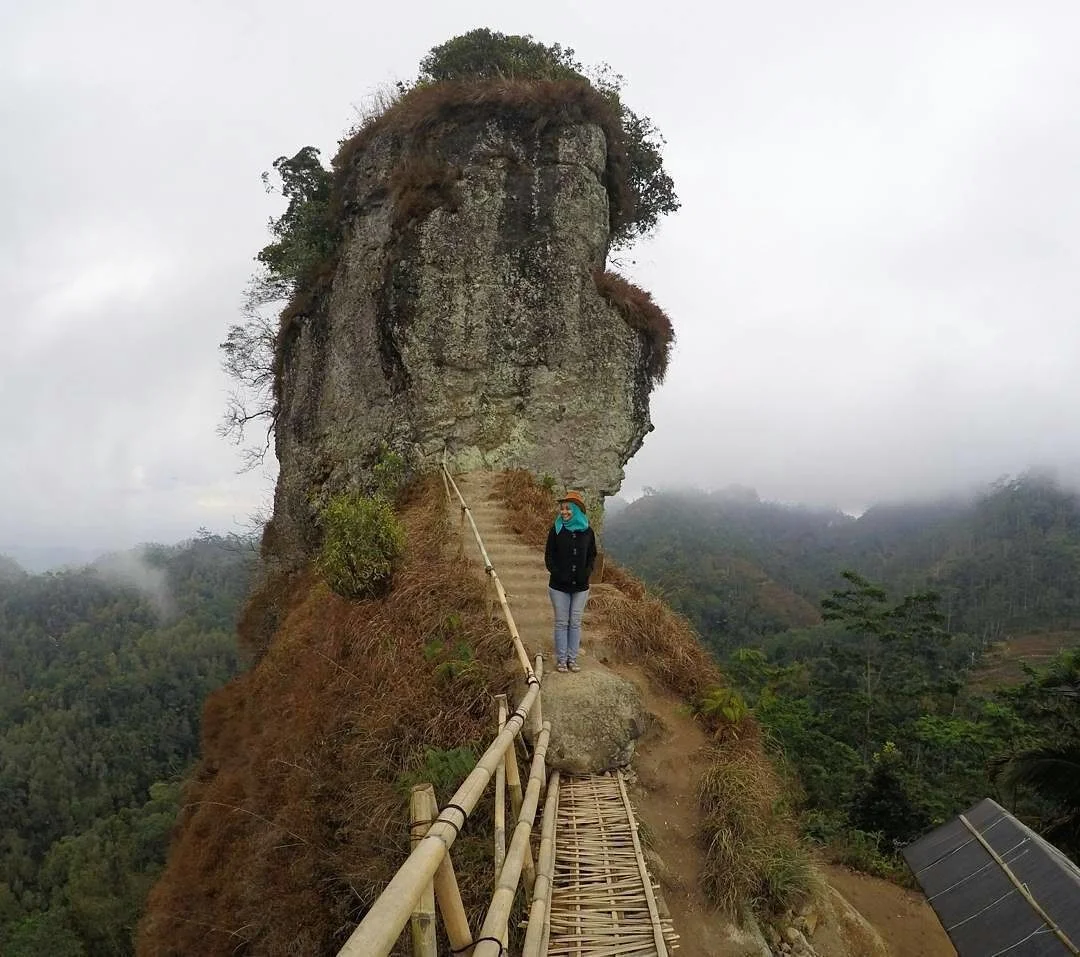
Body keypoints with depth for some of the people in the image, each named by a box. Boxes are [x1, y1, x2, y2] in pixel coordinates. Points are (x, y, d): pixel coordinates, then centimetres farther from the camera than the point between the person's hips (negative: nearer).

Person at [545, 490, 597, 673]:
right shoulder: (556, 530, -3)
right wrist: (557, 574, -13)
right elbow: (549, 556, -1)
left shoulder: (587, 531, 2)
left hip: (580, 586, 2)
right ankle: (561, 659, 13)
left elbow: (592, 555, 11)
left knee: (575, 623, 8)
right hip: (559, 586, -2)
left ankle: (572, 658, 18)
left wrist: (587, 573, -5)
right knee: (561, 623, 5)